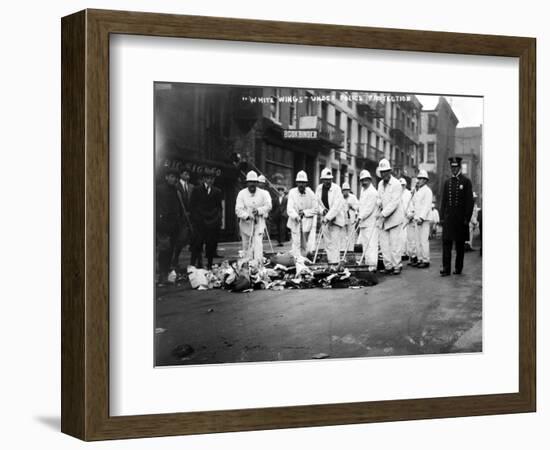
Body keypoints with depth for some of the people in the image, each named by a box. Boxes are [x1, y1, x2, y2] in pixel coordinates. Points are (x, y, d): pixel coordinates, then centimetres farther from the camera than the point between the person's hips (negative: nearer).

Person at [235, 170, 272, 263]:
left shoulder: (263, 193, 5)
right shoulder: (242, 194, 2)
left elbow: (268, 206, -4)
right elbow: (238, 209, -7)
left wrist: (258, 210, -21)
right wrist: (247, 216, -24)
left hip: (259, 223, -1)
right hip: (245, 223, 1)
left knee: (258, 244, -14)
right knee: (246, 246, 5)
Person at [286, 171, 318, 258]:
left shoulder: (311, 194, -2)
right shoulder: (292, 192, -5)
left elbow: (315, 209, -1)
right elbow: (289, 209, -14)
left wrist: (305, 212, -14)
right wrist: (295, 216, -32)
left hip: (306, 223, 1)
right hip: (295, 223, -1)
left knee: (304, 246, 8)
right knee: (296, 244, -10)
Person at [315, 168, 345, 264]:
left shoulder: (336, 189, -14)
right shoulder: (319, 188, 3)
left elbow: (336, 206, -21)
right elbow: (317, 202, 13)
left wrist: (328, 217, -26)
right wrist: (322, 210, -7)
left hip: (336, 218, -5)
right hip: (325, 219, 5)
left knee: (334, 242, -10)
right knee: (327, 242, 5)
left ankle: (335, 263, -10)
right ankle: (330, 261, 11)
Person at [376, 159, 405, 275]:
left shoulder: (396, 184, -9)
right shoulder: (380, 184, 14)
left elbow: (394, 202, -16)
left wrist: (384, 213, -22)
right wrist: (378, 202, 0)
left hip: (394, 218, -7)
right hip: (383, 219, 7)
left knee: (395, 244, -6)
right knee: (384, 244, 3)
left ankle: (397, 266, 1)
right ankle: (388, 266, 9)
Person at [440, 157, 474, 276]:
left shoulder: (466, 182, -1)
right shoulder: (447, 182, 10)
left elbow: (469, 201, -4)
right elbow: (443, 200, 12)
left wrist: (467, 218, -9)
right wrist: (443, 215, 4)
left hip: (460, 218, -3)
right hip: (449, 218, 3)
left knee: (460, 244, 6)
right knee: (446, 242, -6)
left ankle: (458, 268, 15)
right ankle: (446, 268, -8)